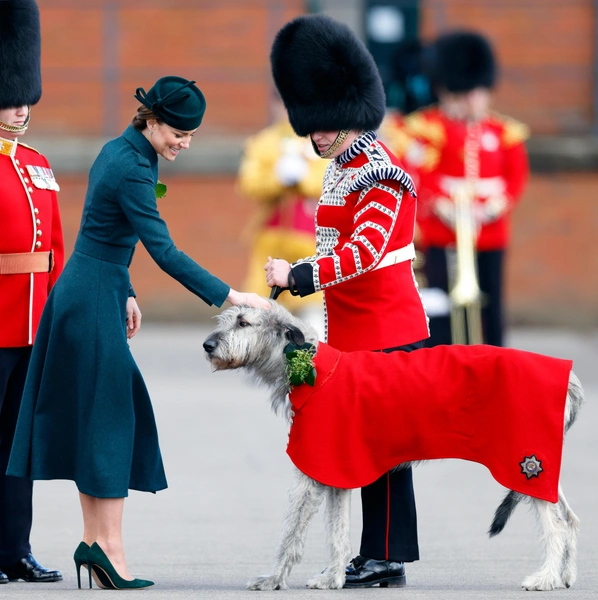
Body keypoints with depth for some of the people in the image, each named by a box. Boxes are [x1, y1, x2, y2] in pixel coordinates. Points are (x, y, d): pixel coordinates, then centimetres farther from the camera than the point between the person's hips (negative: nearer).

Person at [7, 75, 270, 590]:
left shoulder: (119, 151, 9)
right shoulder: (131, 169, -20)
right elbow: (164, 252, -25)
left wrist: (123, 294, 22)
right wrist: (228, 296, -26)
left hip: (85, 291, 10)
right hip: (92, 300, -10)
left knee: (94, 414, 10)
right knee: (108, 413, -7)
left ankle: (94, 537, 12)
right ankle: (108, 545, -7)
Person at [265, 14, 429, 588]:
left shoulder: (379, 171, -15)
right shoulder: (341, 169, 14)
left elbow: (366, 250, -25)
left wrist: (298, 276, -28)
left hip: (384, 331, -9)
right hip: (351, 330, 9)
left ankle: (387, 559, -1)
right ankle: (376, 555, 13)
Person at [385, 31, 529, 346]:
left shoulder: (505, 132, 8)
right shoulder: (427, 129, -3)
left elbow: (517, 175, 7)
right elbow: (414, 176, -7)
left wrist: (498, 204, -11)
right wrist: (440, 206, -20)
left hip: (491, 234, 3)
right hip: (441, 234, -3)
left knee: (491, 305, 8)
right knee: (441, 306, -4)